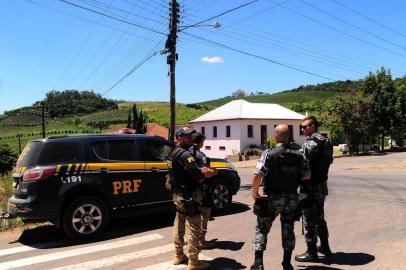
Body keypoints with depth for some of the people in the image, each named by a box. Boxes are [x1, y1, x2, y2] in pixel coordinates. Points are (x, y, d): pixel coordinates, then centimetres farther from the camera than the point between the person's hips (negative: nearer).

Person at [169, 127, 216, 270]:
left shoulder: (174, 153, 12)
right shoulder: (185, 154, -19)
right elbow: (196, 174, -25)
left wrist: (201, 171, -2)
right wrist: (206, 174, -6)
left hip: (178, 194, 10)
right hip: (188, 196, -10)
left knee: (179, 225, 19)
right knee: (193, 227, -3)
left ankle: (178, 255, 33)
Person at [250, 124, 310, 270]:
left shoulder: (269, 154, -15)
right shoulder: (299, 154, -3)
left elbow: (257, 175, -22)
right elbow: (307, 176, 1)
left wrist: (255, 192, -8)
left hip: (272, 198, -3)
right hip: (292, 198, 4)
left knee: (262, 229, 10)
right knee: (288, 229, 18)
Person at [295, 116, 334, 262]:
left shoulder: (311, 142, -18)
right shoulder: (325, 141, 13)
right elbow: (328, 161, 18)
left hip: (310, 186, -10)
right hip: (322, 184, 10)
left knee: (309, 219, -1)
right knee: (319, 216, 21)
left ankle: (311, 252, 6)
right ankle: (325, 247, 31)